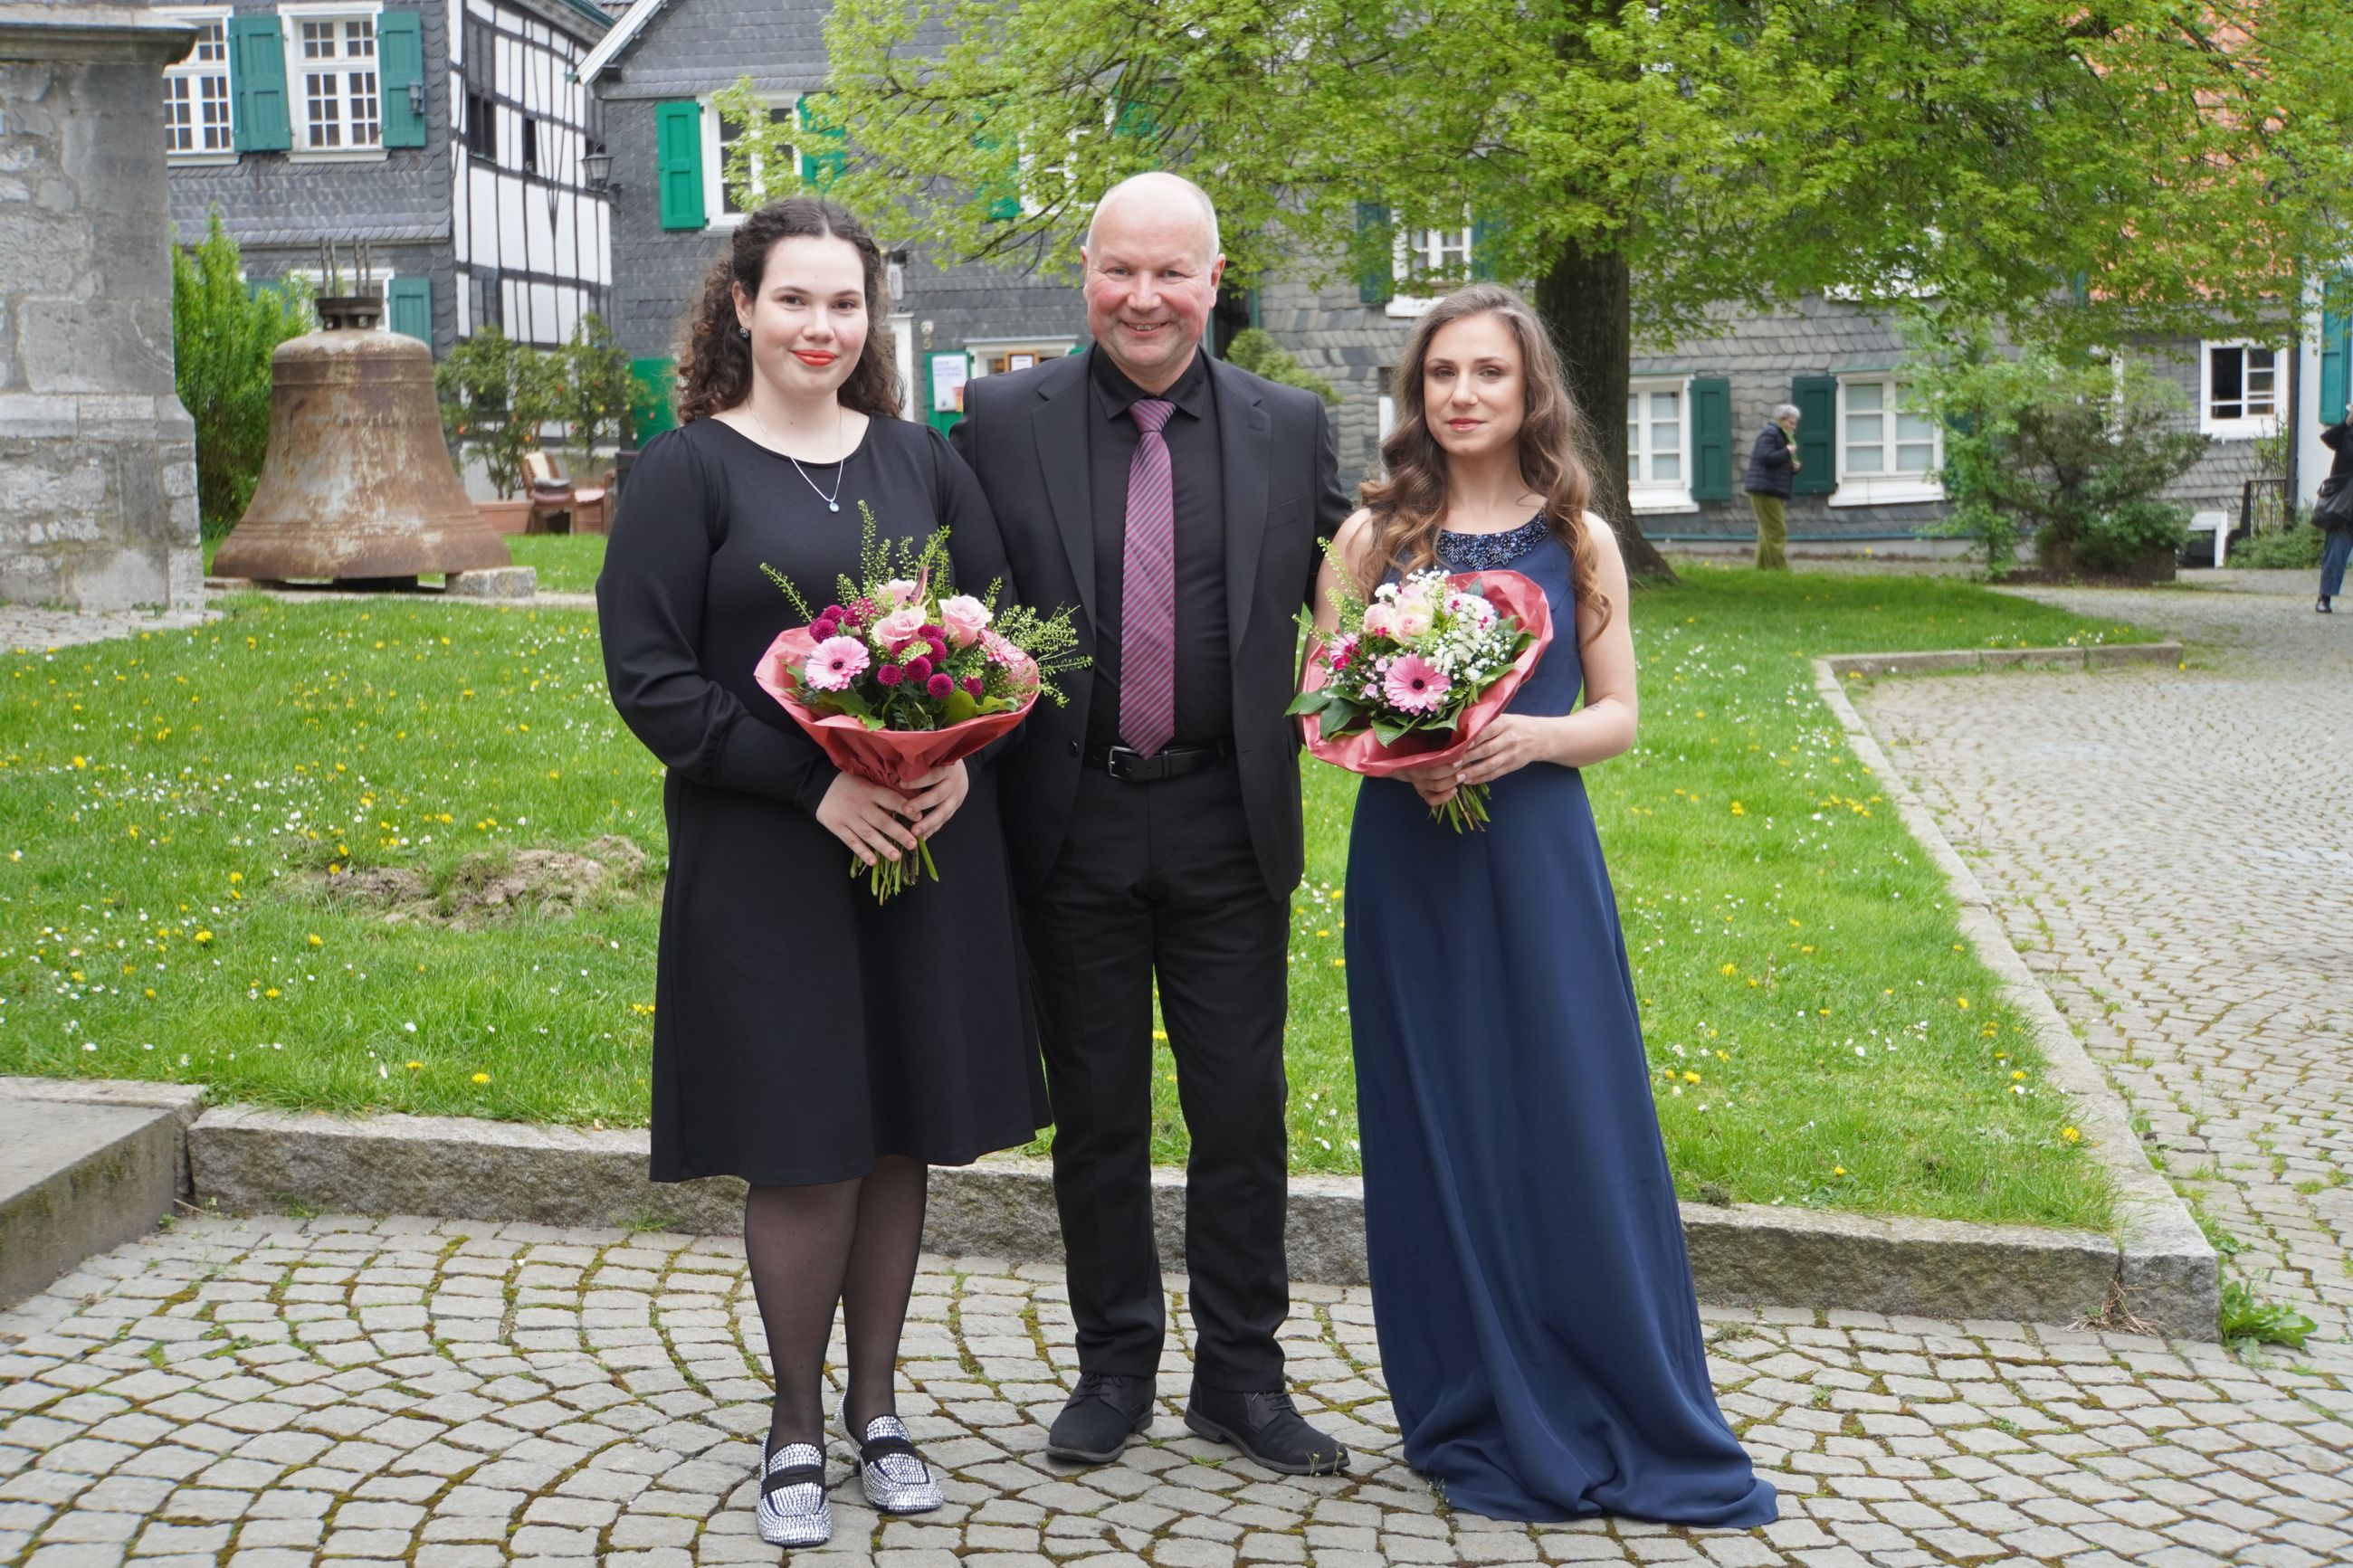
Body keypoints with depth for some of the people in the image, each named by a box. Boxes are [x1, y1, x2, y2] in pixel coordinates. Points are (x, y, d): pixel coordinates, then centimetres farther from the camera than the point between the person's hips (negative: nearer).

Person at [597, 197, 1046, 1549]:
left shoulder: (922, 460, 9)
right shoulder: (687, 470, -4)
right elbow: (649, 676, -10)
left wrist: (963, 756, -10)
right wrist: (815, 785, -18)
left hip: (930, 847, 4)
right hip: (766, 863, -4)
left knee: (900, 1135, 11)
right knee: (805, 1155, 2)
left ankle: (875, 1402, 28)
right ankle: (797, 1422, 22)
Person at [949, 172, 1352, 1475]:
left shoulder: (1290, 428, 4)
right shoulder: (1003, 422, 0)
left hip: (1230, 826, 1)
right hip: (1072, 827, 0)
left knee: (1242, 1109, 8)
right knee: (1095, 1112, 11)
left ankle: (1241, 1375, 24)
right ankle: (1115, 1366, 27)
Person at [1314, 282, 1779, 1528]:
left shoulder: (1579, 539, 4)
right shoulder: (1372, 536, 3)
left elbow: (1618, 715, 4)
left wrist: (1531, 735, -15)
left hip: (1539, 858, 0)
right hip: (1407, 860, 1)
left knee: (1574, 1130, 0)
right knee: (1440, 1136, 6)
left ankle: (1634, 1420, 17)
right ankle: (1487, 1423, 21)